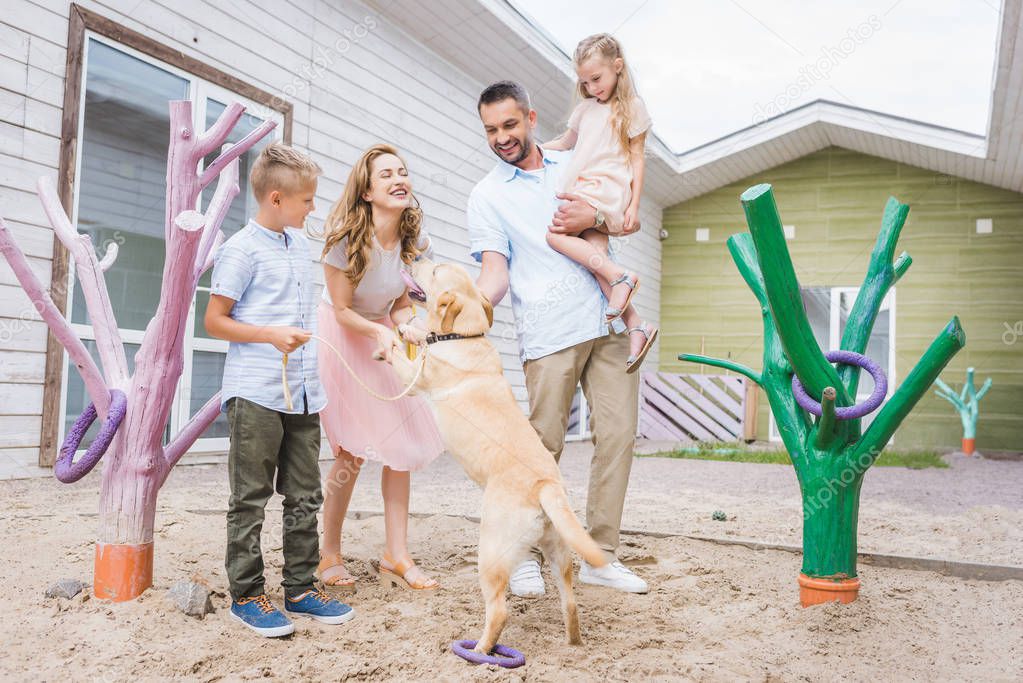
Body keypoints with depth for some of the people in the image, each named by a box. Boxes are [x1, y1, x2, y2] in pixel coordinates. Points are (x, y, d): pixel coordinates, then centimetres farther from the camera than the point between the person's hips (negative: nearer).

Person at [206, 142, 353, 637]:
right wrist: (271, 334, -19)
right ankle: (246, 595, 12)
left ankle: (300, 587, 20)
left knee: (305, 497, 10)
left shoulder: (301, 242, 14)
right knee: (251, 499, 2)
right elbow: (214, 320, -7)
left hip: (303, 392, 7)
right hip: (256, 393, -7)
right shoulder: (242, 249, -8)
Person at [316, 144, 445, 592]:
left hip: (383, 337, 5)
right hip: (340, 338, -5)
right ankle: (330, 555, 13)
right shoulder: (346, 237, -23)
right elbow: (342, 310, -17)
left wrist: (406, 325, -22)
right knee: (351, 452, -6)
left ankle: (396, 556, 10)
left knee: (402, 445, 0)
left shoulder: (413, 240, -8)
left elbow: (400, 303, -1)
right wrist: (379, 332, -32)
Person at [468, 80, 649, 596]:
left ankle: (599, 554, 12)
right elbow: (495, 268, -6)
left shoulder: (573, 165, 16)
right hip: (549, 333, -4)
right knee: (543, 446, -4)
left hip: (608, 321, 4)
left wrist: (592, 217, -6)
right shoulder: (487, 195, 5)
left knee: (618, 434, 1)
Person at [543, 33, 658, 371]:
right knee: (594, 255, -14)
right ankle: (637, 325, -14)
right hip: (582, 190, 6)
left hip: (607, 188, -6)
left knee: (555, 234, -24)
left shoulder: (631, 106, 5)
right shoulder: (585, 108, 23)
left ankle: (620, 277, -23)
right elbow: (566, 141, 39)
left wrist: (634, 205, -5)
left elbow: (637, 158, 2)